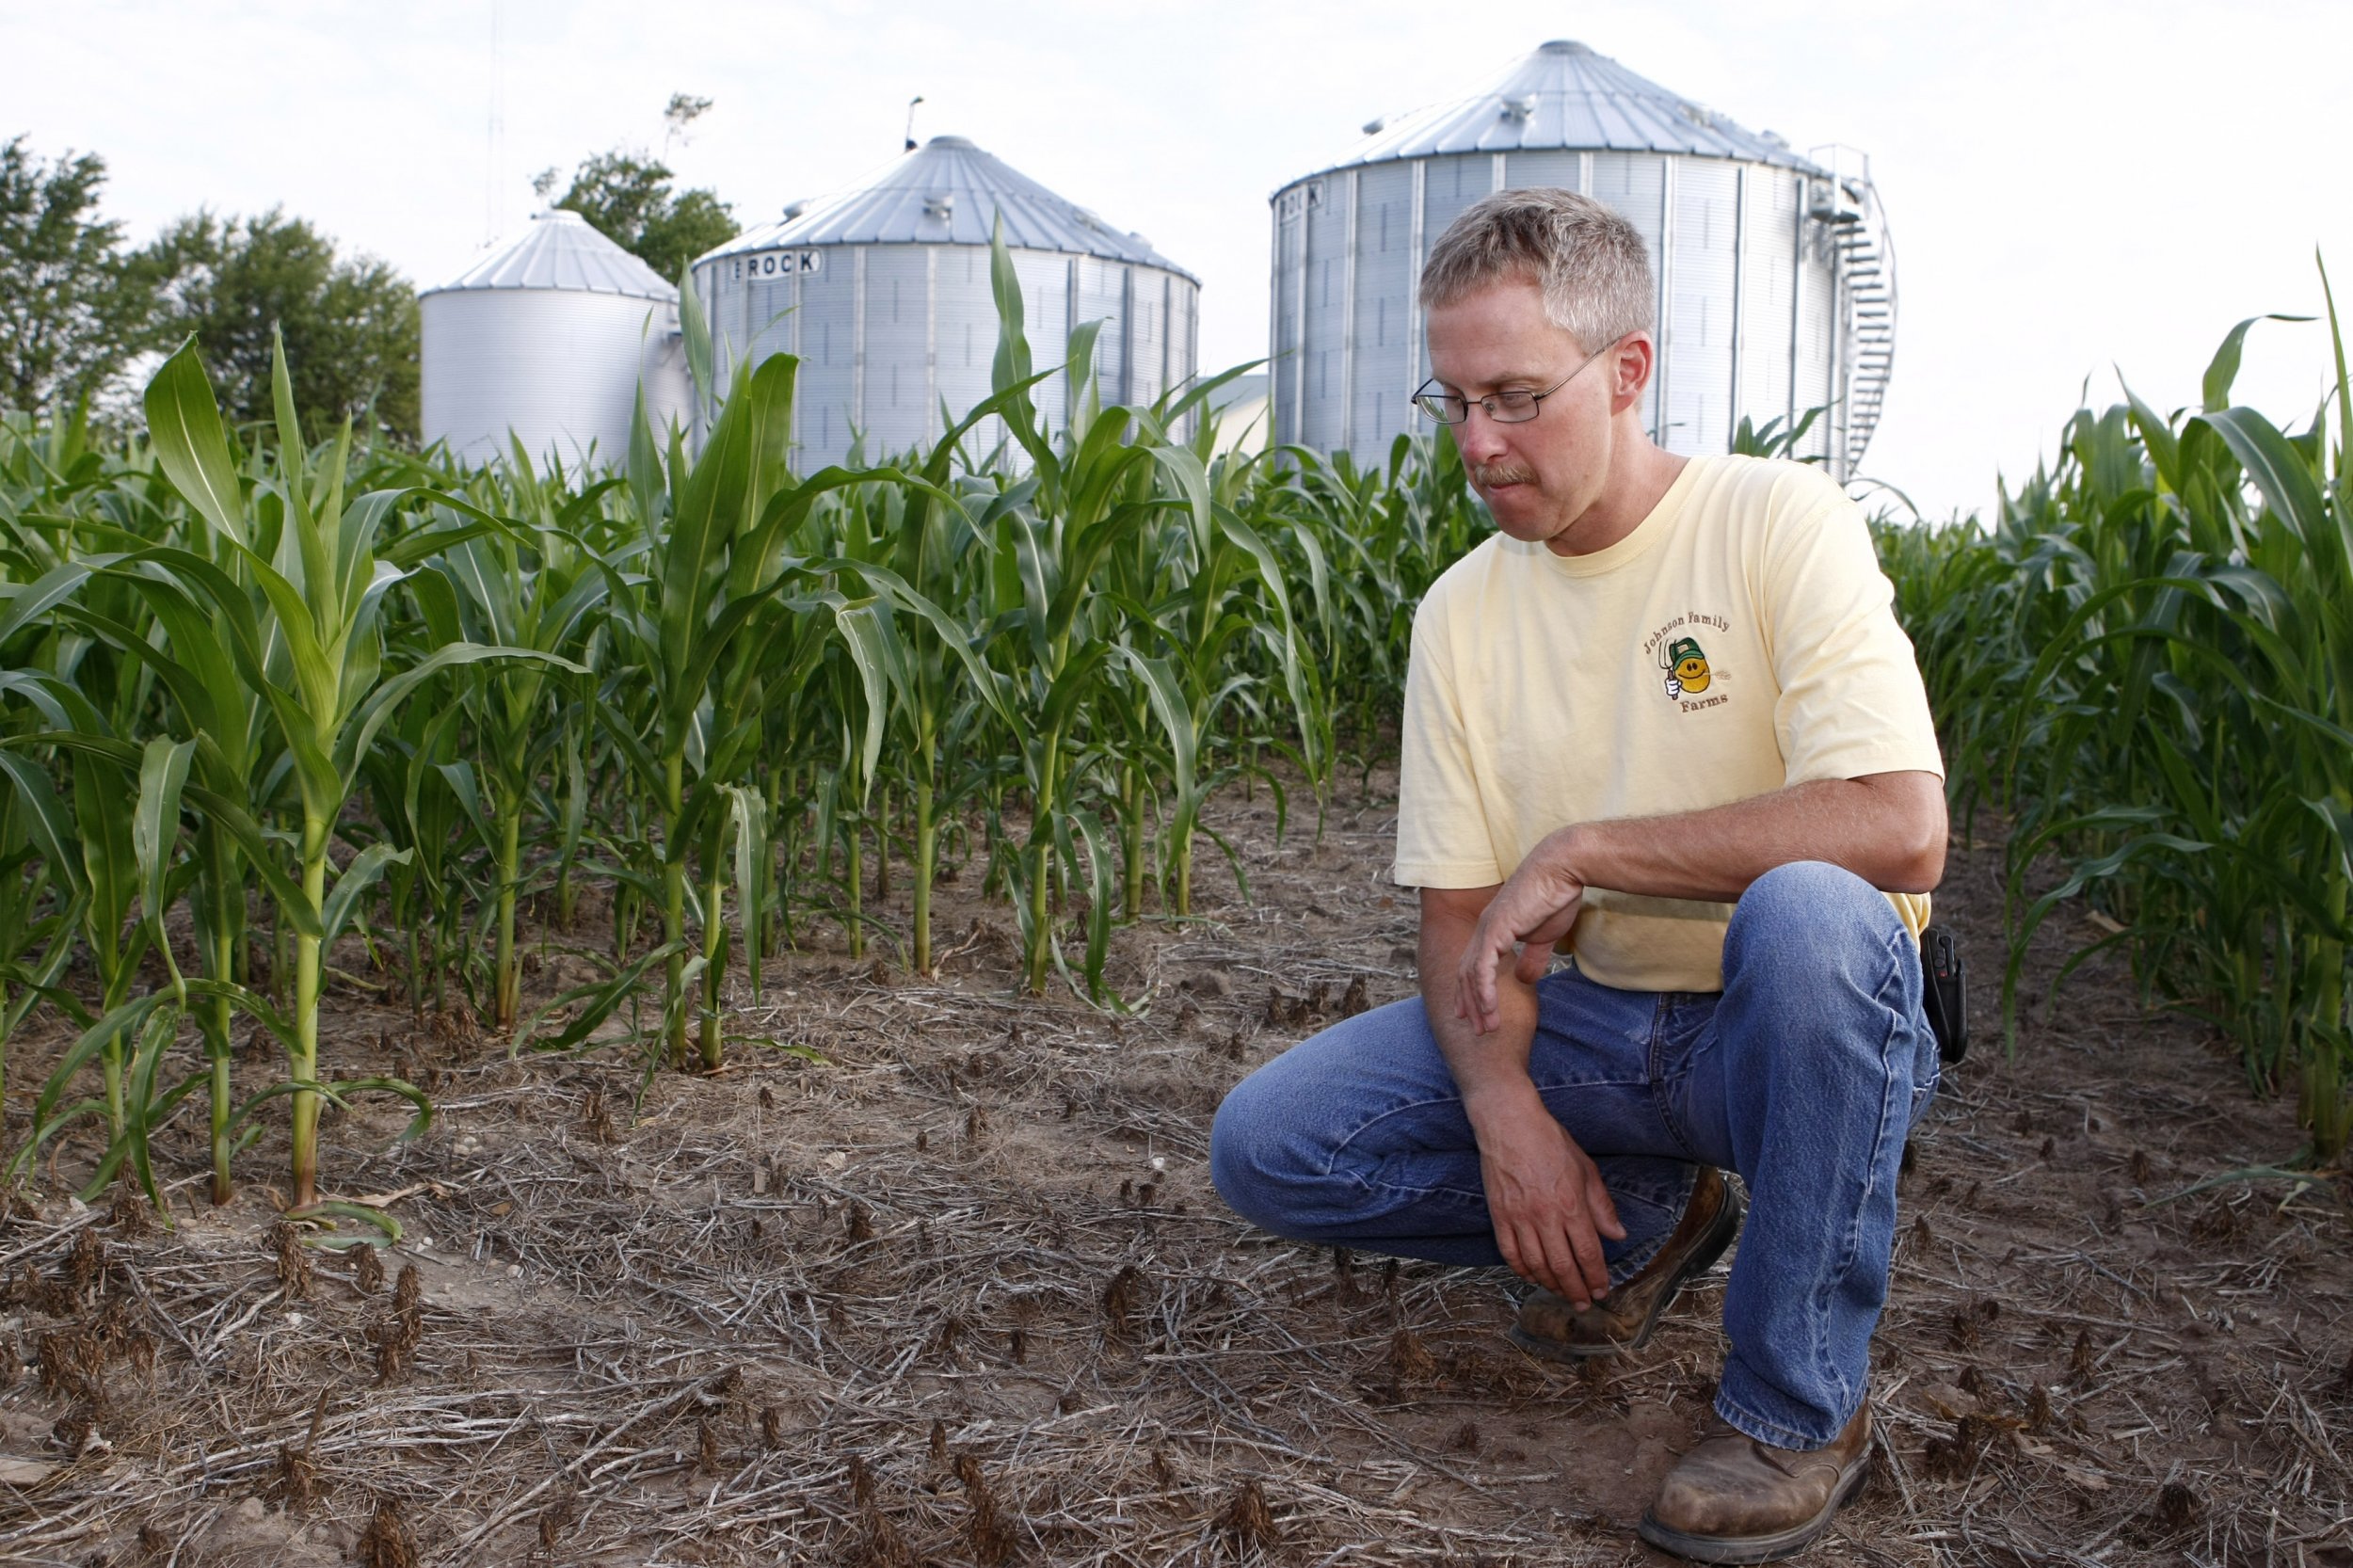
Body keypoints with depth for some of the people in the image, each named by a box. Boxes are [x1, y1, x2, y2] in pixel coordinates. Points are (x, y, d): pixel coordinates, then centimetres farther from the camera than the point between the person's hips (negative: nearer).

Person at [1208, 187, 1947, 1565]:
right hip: (1585, 1026, 5)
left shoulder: (1776, 522, -14)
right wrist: (1504, 1103, -17)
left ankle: (1802, 1404, -17)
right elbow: (1460, 914, 2)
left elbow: (1900, 828, -27)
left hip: (1792, 1026, -4)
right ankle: (1647, 1217, 11)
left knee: (1806, 911, -39)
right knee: (1265, 1148, -10)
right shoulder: (1463, 613, 1)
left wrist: (1580, 850, -24)